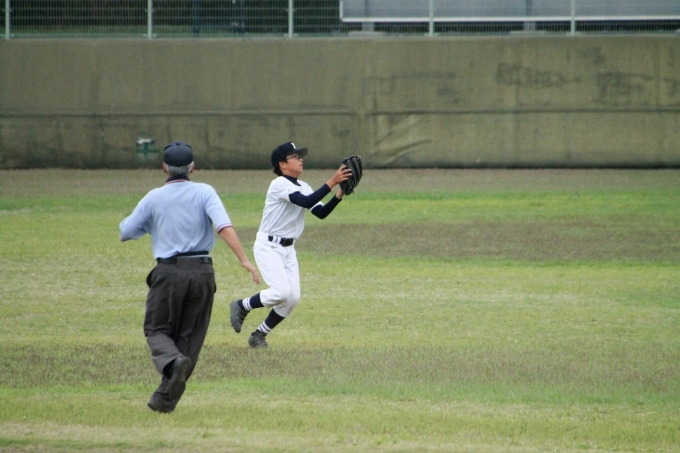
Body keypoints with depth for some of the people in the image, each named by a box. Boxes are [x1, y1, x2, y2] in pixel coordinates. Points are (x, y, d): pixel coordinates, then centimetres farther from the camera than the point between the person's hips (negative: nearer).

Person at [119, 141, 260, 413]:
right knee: (190, 336, 11)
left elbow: (125, 234, 9)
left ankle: (173, 361, -24)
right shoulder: (204, 193, 1)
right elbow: (224, 227, -14)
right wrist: (244, 260, -19)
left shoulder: (153, 199, 3)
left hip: (168, 273, -1)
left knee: (158, 330, 11)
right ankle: (166, 398, 8)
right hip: (202, 272, 1)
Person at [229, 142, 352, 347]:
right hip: (268, 247, -8)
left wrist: (339, 195, -12)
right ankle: (241, 306, 3)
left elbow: (321, 213, 2)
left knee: (293, 298, 0)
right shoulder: (279, 185, -17)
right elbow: (306, 202, -30)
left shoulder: (303, 187, 9)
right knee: (281, 292, -21)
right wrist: (331, 182, -33)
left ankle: (259, 334, 15)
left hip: (288, 249, 8)